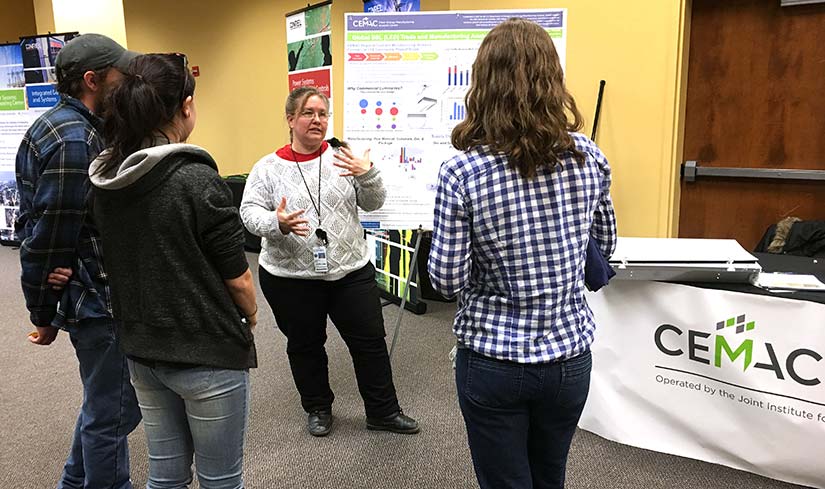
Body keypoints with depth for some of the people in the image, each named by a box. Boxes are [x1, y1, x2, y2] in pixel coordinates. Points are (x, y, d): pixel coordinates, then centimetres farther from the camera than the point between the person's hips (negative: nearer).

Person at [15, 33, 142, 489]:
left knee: (103, 401, 26)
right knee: (113, 411, 5)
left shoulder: (76, 128, 10)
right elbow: (50, 234, -20)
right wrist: (43, 315, -9)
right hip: (96, 297, -11)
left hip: (96, 292, 11)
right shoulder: (72, 141, -21)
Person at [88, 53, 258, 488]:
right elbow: (237, 277, -13)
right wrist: (250, 314, 4)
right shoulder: (198, 181, -20)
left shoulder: (104, 180, 0)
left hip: (140, 348, 7)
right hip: (207, 354, -6)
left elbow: (123, 261, 9)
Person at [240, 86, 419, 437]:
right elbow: (249, 212, -6)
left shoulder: (342, 158, 1)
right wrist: (276, 224, -26)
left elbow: (373, 203, 1)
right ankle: (317, 408, 37)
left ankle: (383, 411, 25)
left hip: (351, 271, 1)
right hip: (290, 277, -1)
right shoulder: (268, 168, -2)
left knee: (370, 341, 7)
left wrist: (367, 175, -19)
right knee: (305, 346, 15)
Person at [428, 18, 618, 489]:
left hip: (494, 361, -3)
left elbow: (447, 279, -14)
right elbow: (605, 245, 7)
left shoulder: (462, 173, -17)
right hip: (571, 356, 4)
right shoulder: (589, 157, -6)